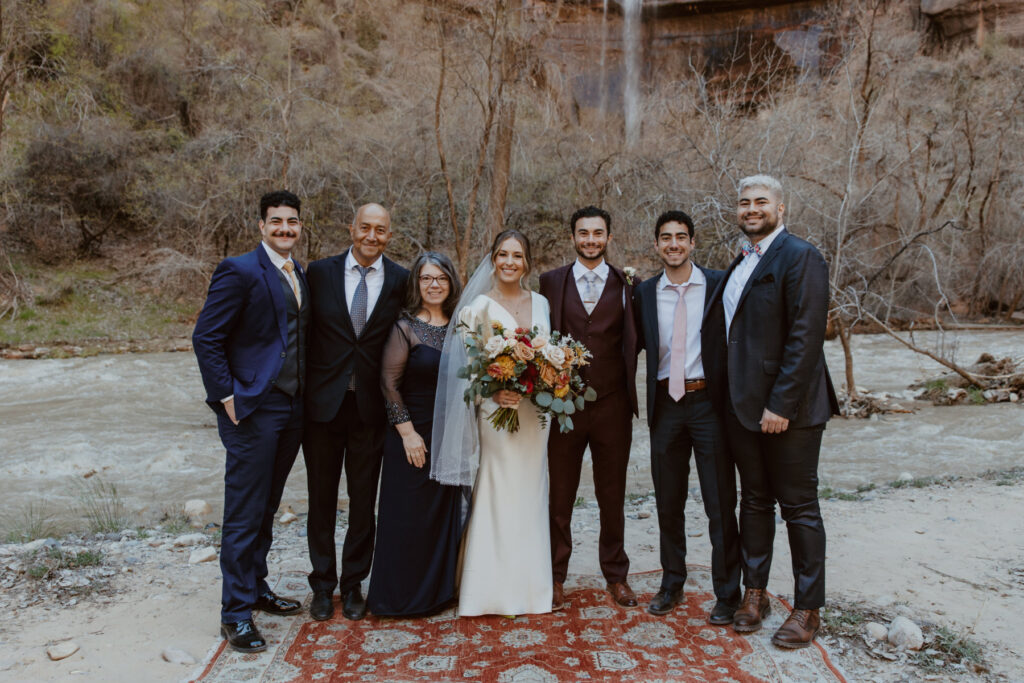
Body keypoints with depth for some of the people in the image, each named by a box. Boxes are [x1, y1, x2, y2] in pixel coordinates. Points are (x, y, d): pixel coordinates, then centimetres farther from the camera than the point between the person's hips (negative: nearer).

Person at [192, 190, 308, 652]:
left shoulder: (301, 275, 13)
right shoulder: (239, 271, -10)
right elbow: (206, 338, -12)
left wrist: (306, 396, 10)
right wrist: (227, 397, -15)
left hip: (292, 408, 7)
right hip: (252, 410, -7)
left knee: (265, 509, 18)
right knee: (244, 514, 0)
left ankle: (256, 589, 32)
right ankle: (235, 613, 12)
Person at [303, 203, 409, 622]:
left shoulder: (401, 281, 0)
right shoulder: (319, 273, 0)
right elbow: (304, 332, 2)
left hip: (371, 406, 0)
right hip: (323, 403, 0)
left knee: (363, 502, 12)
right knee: (322, 499, 12)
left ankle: (353, 584, 30)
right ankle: (322, 584, 30)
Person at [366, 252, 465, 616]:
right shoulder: (405, 327, -8)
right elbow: (389, 383, -11)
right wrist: (407, 432, -15)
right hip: (413, 435, -5)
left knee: (445, 513, 13)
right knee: (408, 515, 3)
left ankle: (438, 589, 30)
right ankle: (402, 595, 20)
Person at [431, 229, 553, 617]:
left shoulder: (541, 303, 10)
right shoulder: (481, 305, -4)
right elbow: (467, 362, -6)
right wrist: (493, 393, -21)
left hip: (536, 412, 5)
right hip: (497, 410, -4)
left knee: (530, 494, 12)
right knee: (498, 495, -1)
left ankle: (530, 586, 25)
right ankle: (494, 588, 12)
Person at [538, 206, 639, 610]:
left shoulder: (626, 284, 4)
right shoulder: (551, 282, 4)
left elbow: (635, 341, 2)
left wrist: (636, 289, -9)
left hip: (612, 406, 0)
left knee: (612, 497, 14)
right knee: (559, 497, 10)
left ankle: (616, 575, 31)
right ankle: (555, 577, 26)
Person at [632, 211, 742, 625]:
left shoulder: (720, 284, -1)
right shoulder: (645, 292, 7)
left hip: (709, 402, -3)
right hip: (665, 405, 3)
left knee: (721, 503, 5)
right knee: (668, 502, 14)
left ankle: (727, 593, 21)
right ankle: (672, 584, 32)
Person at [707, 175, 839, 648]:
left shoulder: (800, 258, -10)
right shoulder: (739, 265, 15)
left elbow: (805, 338, -18)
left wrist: (781, 405, -21)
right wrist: (734, 398, 9)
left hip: (788, 409, -7)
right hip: (743, 407, 8)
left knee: (798, 506, 4)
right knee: (754, 501, 15)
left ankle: (808, 609, 19)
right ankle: (754, 592, 29)